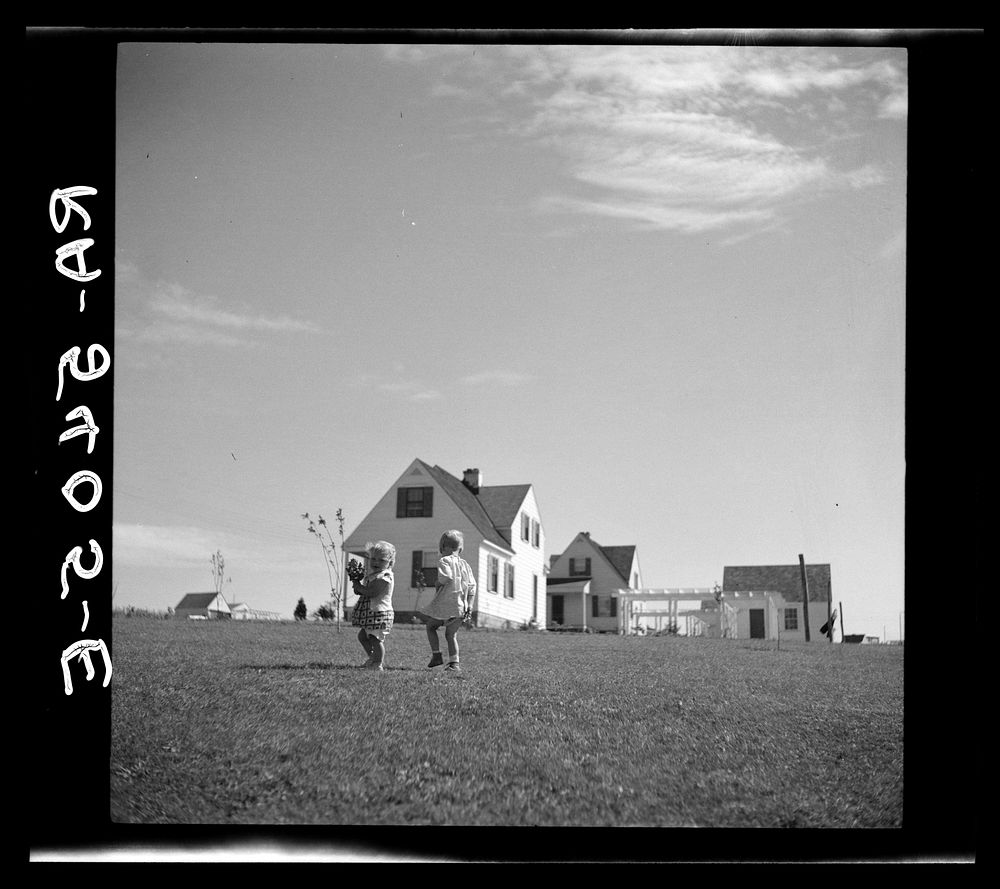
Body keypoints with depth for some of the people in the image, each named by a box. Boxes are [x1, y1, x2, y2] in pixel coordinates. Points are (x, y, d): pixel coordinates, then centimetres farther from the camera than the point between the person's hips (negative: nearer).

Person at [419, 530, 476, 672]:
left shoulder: (444, 561, -5)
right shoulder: (465, 564, 13)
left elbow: (446, 577, -24)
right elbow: (472, 586, 8)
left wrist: (437, 585, -5)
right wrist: (469, 605, 8)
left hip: (444, 603, -5)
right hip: (460, 606, 5)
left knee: (430, 626, 15)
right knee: (451, 634, 8)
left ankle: (436, 655, 7)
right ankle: (454, 663, -1)